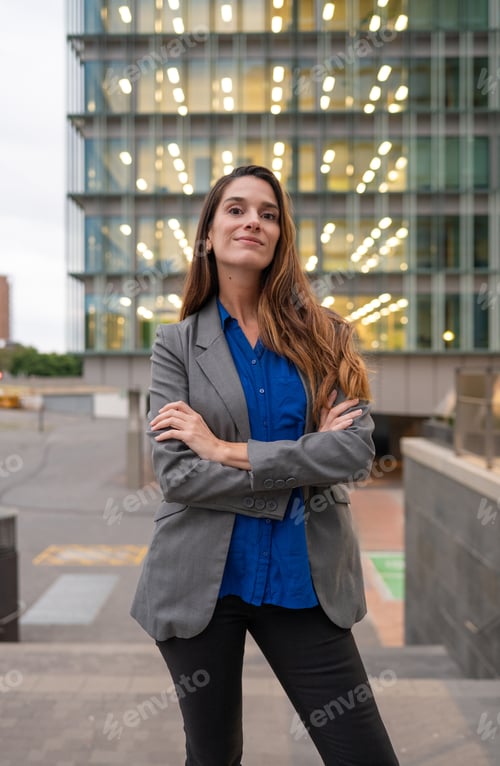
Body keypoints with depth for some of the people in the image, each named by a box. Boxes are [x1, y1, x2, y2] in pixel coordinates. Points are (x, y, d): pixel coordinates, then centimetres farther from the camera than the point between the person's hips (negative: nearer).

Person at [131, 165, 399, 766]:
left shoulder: (325, 336, 3)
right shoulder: (177, 344, 0)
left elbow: (357, 450, -11)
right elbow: (175, 474, -11)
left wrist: (228, 451, -15)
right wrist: (304, 457, -12)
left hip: (302, 581, 1)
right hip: (202, 581, 0)